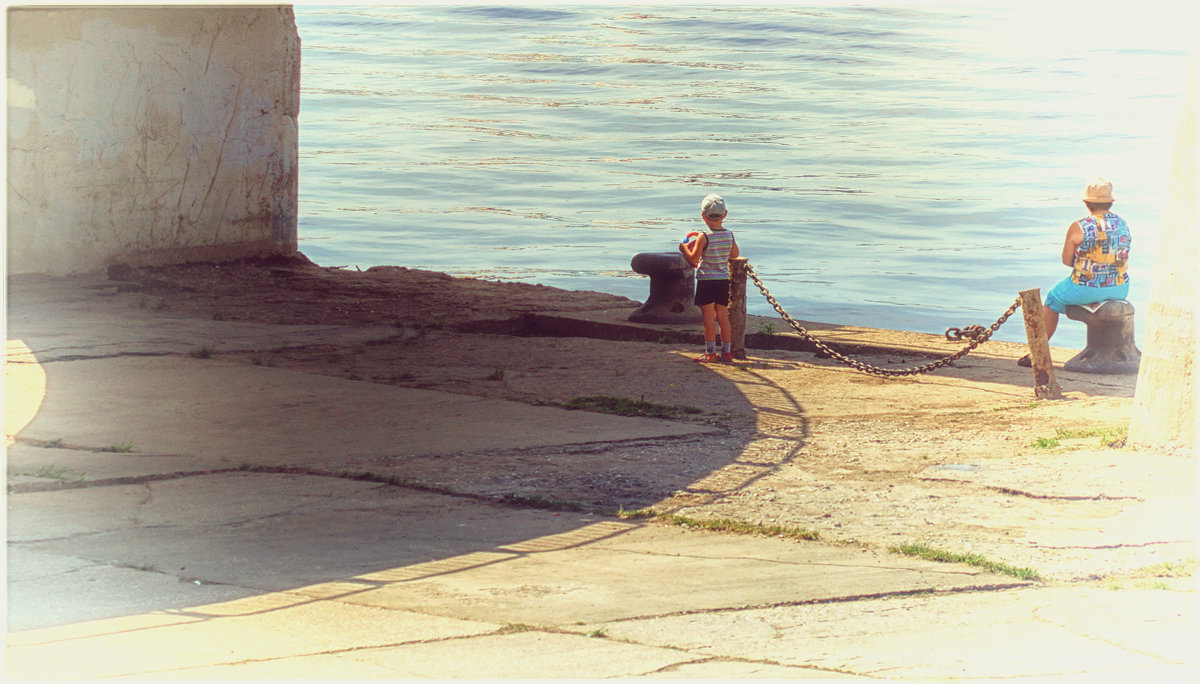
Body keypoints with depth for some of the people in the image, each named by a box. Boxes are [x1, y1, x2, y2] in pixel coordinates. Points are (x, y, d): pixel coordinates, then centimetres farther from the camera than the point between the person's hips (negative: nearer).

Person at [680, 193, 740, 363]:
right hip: (724, 280, 5)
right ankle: (726, 352, 15)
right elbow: (735, 255, 14)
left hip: (706, 280, -5)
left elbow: (693, 259, -14)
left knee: (709, 317, 1)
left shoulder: (704, 237, -15)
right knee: (723, 316, 12)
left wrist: (685, 248, 3)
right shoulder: (729, 235, 0)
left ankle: (710, 353, 3)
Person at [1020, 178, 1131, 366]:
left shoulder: (1078, 228, -13)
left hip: (1086, 290, -4)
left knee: (1053, 299, 24)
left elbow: (1066, 260, -4)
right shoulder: (1122, 224, 4)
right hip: (1120, 288, 4)